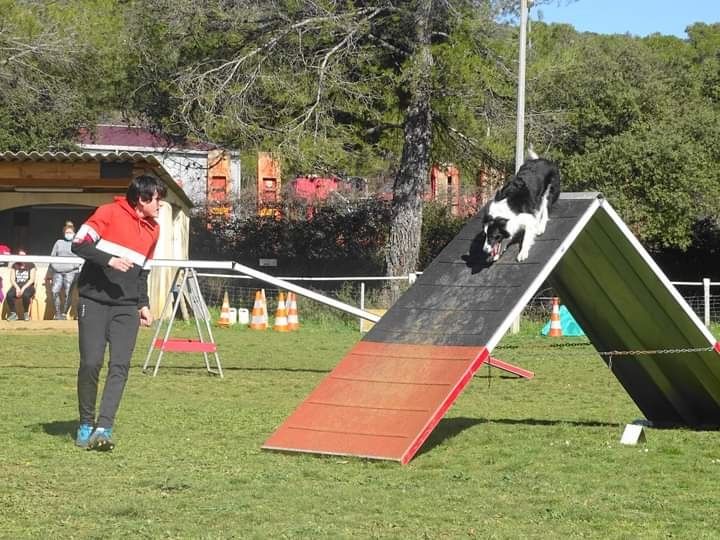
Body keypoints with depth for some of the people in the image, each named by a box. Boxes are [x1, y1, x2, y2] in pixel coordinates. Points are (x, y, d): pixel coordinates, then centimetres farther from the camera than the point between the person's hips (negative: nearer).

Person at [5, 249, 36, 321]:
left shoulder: (31, 265, 4)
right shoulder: (14, 266, 13)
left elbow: (32, 279, -4)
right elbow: (12, 279, 5)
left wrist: (23, 288, -17)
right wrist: (17, 288, -14)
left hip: (28, 286, -2)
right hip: (16, 286, 2)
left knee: (26, 295, -39)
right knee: (9, 295, -32)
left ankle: (26, 313, -17)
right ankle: (13, 313, -17)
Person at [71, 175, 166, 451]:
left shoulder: (153, 230, 14)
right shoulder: (110, 213, -4)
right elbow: (79, 244, -9)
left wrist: (143, 304, 13)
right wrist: (109, 260, -21)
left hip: (127, 306, 5)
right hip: (94, 301, -5)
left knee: (120, 366, -12)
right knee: (91, 363, -10)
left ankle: (103, 429, -17)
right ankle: (86, 425, 9)